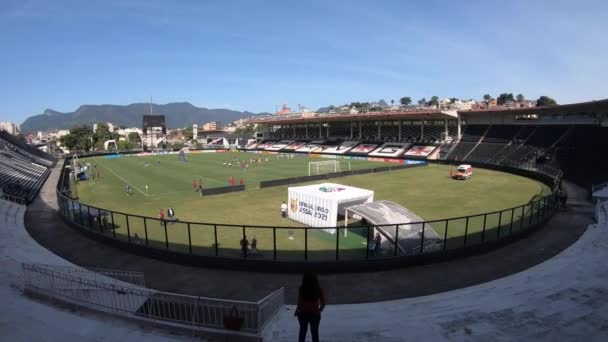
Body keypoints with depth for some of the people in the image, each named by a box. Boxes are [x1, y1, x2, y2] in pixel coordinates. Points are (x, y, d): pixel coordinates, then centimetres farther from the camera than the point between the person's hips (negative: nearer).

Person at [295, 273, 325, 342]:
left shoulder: (302, 289, -14)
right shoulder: (318, 289, -10)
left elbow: (299, 303, -14)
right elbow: (323, 303, -6)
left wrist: (297, 311, 5)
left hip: (303, 314, 0)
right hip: (315, 314, 0)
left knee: (302, 332, 18)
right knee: (315, 333, 15)